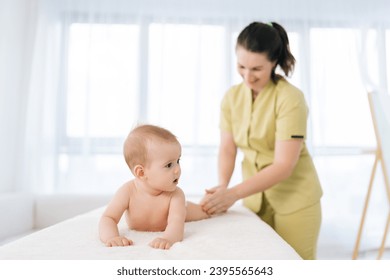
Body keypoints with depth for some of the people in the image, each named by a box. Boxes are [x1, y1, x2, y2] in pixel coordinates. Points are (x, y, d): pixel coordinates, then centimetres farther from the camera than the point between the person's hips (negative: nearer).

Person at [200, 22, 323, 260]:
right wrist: (222, 187, -22)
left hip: (294, 199, -4)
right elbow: (227, 149, -4)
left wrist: (234, 193, -31)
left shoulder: (291, 98, -19)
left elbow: (283, 165, -23)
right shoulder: (232, 96, -2)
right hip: (255, 197, 4)